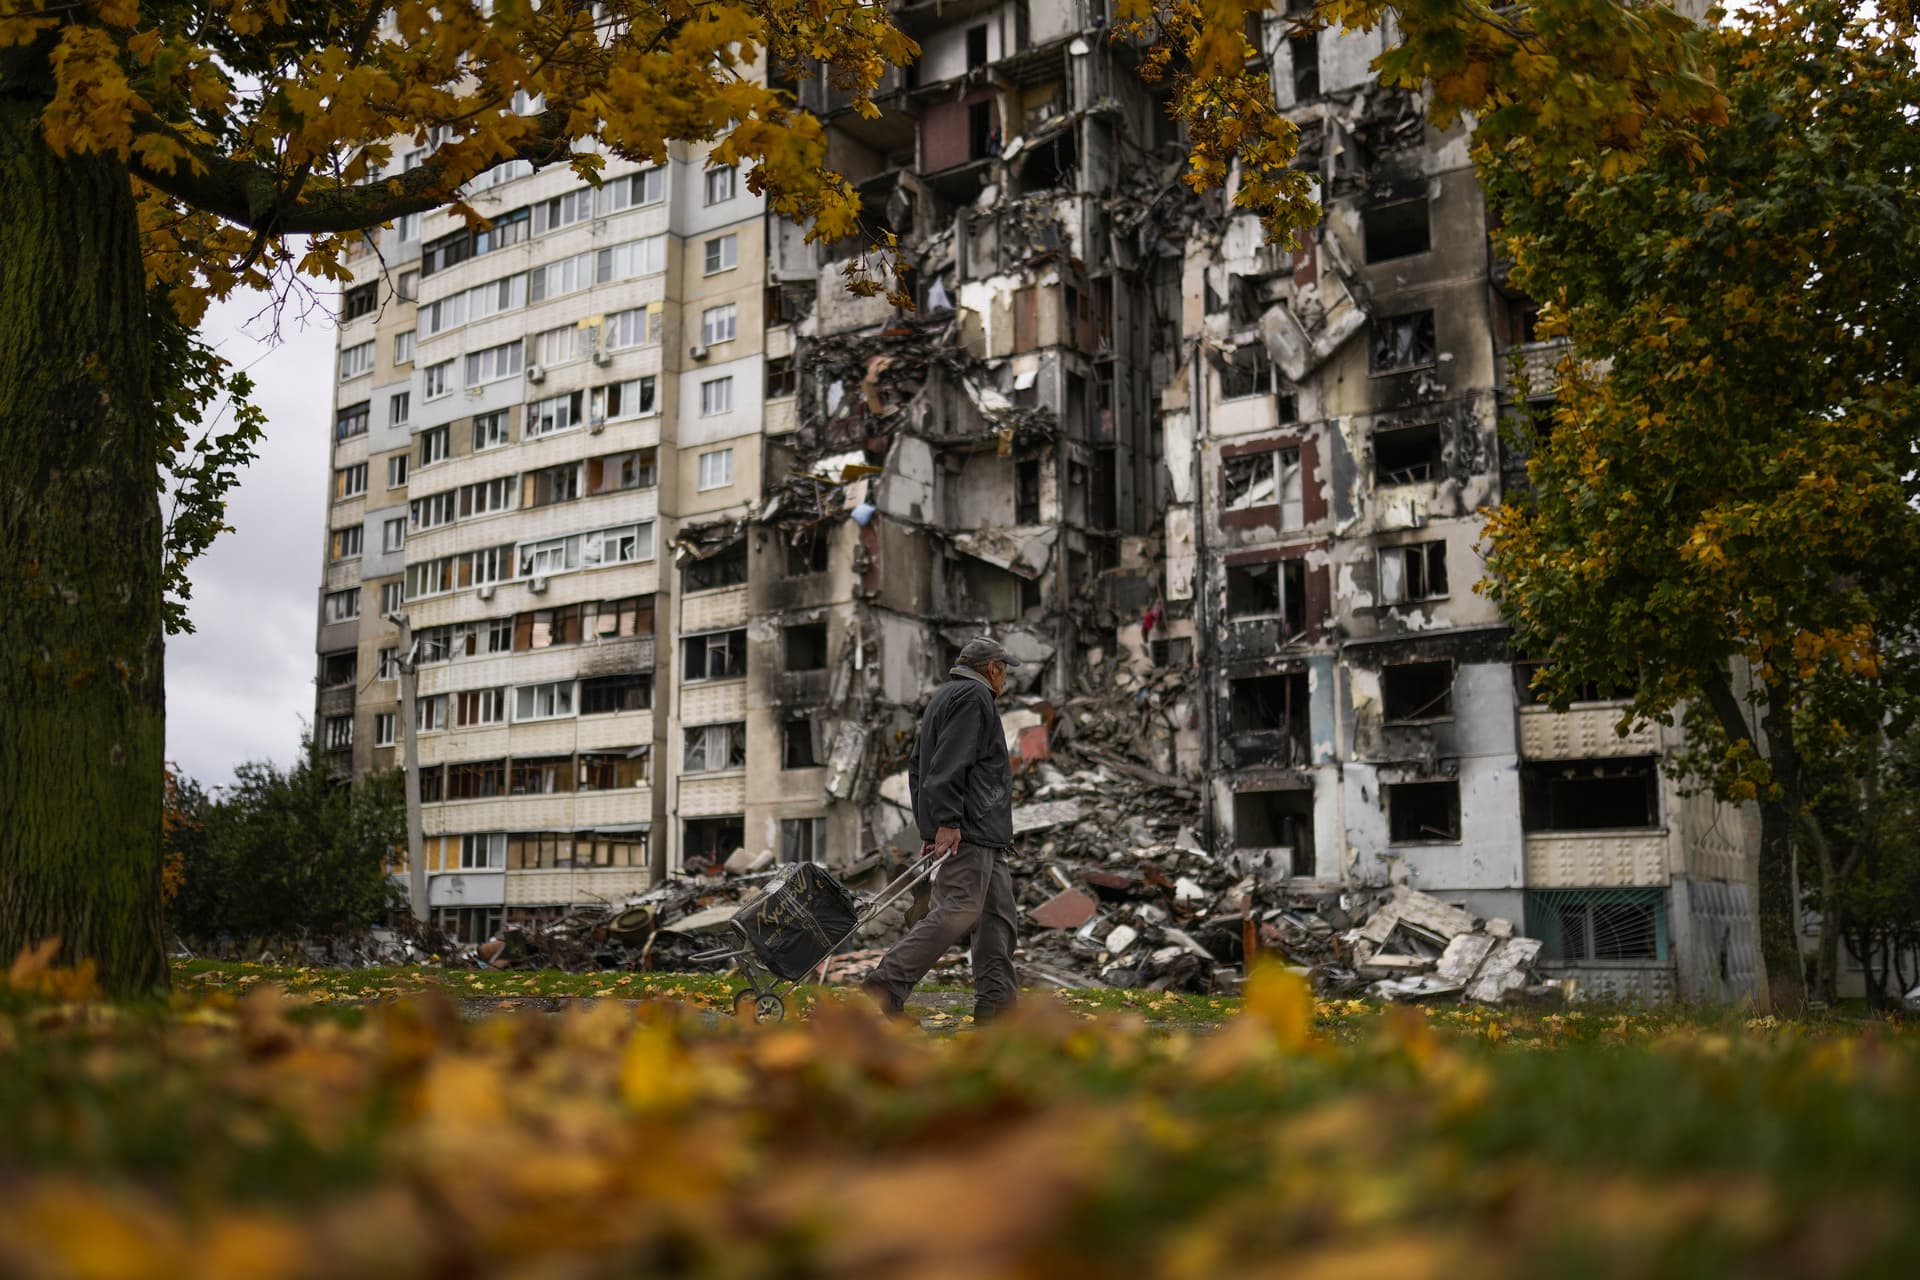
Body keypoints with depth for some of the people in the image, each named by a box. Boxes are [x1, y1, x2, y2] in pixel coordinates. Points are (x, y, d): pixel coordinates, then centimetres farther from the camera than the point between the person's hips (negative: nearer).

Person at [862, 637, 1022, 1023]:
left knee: (998, 911, 8)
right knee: (959, 909, -15)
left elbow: (917, 767, 26)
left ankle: (995, 1000, 6)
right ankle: (889, 983, -17)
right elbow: (949, 764, -18)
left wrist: (927, 830, 22)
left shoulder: (944, 698, 26)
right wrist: (946, 821, -23)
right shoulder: (973, 697, -6)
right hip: (967, 828, -11)